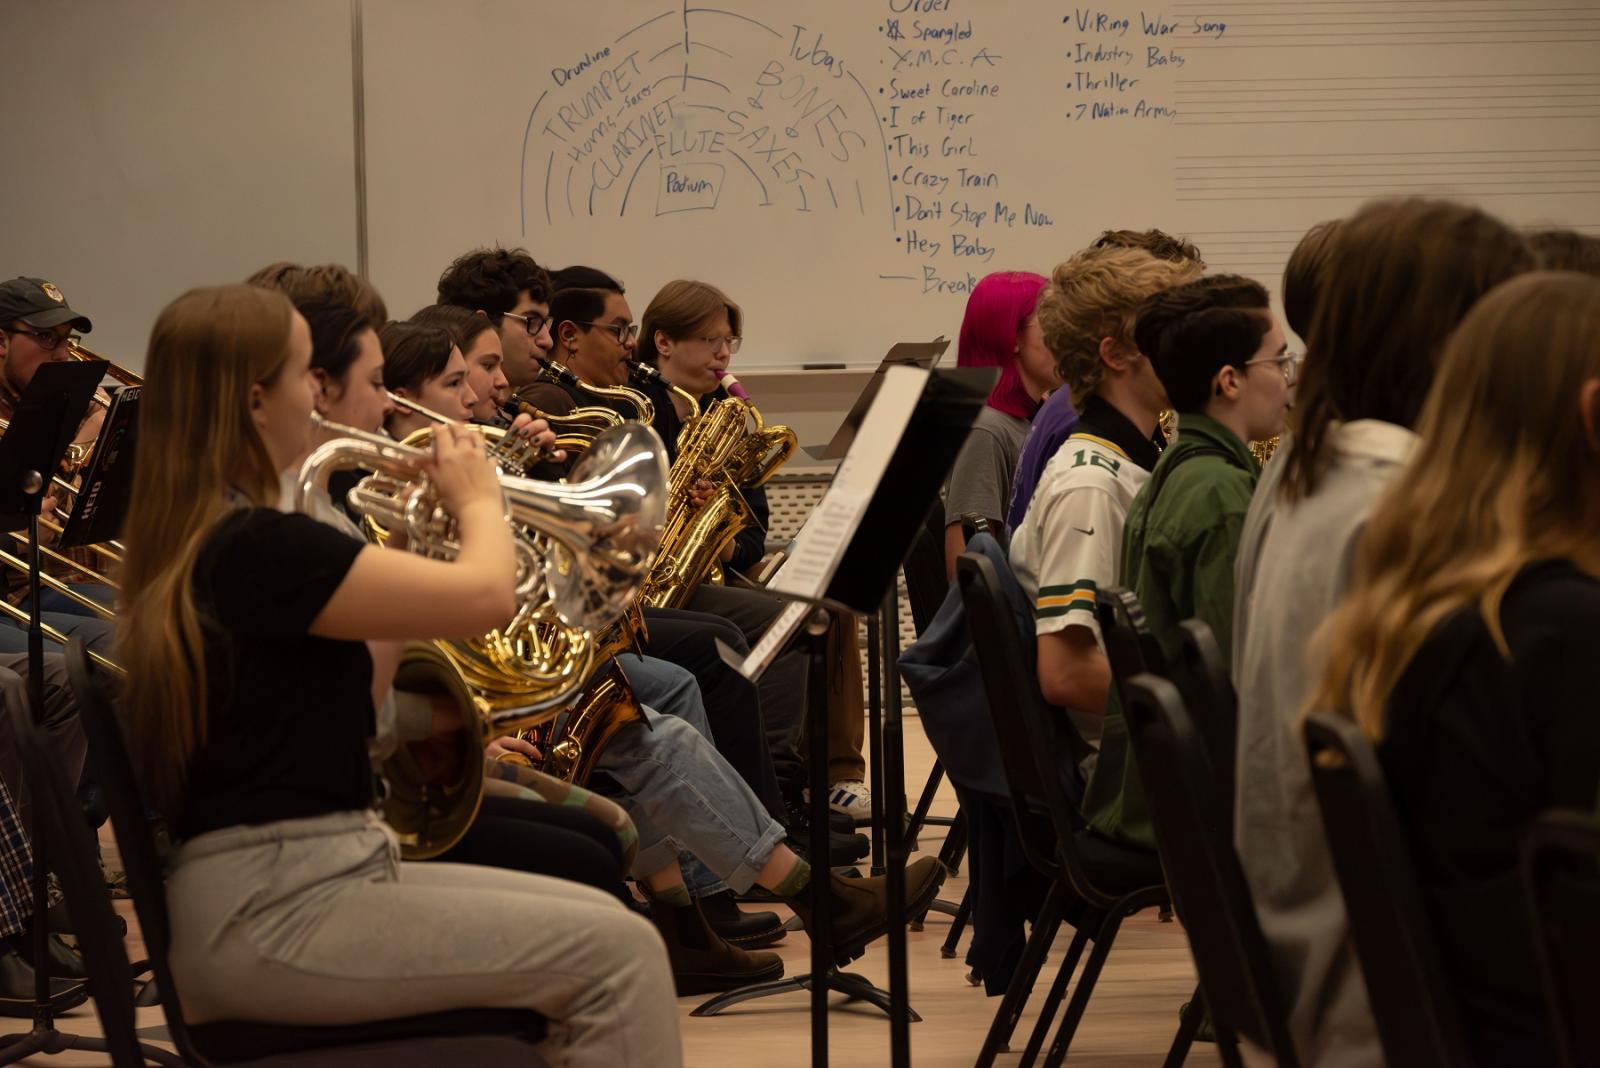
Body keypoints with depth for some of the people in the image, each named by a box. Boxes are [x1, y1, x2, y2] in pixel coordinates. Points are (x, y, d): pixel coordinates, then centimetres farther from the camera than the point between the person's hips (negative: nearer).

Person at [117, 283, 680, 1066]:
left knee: (600, 922, 12)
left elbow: (351, 699, 20)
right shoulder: (258, 548, -19)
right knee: (618, 954, -13)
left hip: (303, 879, 10)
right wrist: (477, 498, 1)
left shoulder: (194, 545, 12)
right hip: (271, 917, -10)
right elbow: (487, 596, -20)